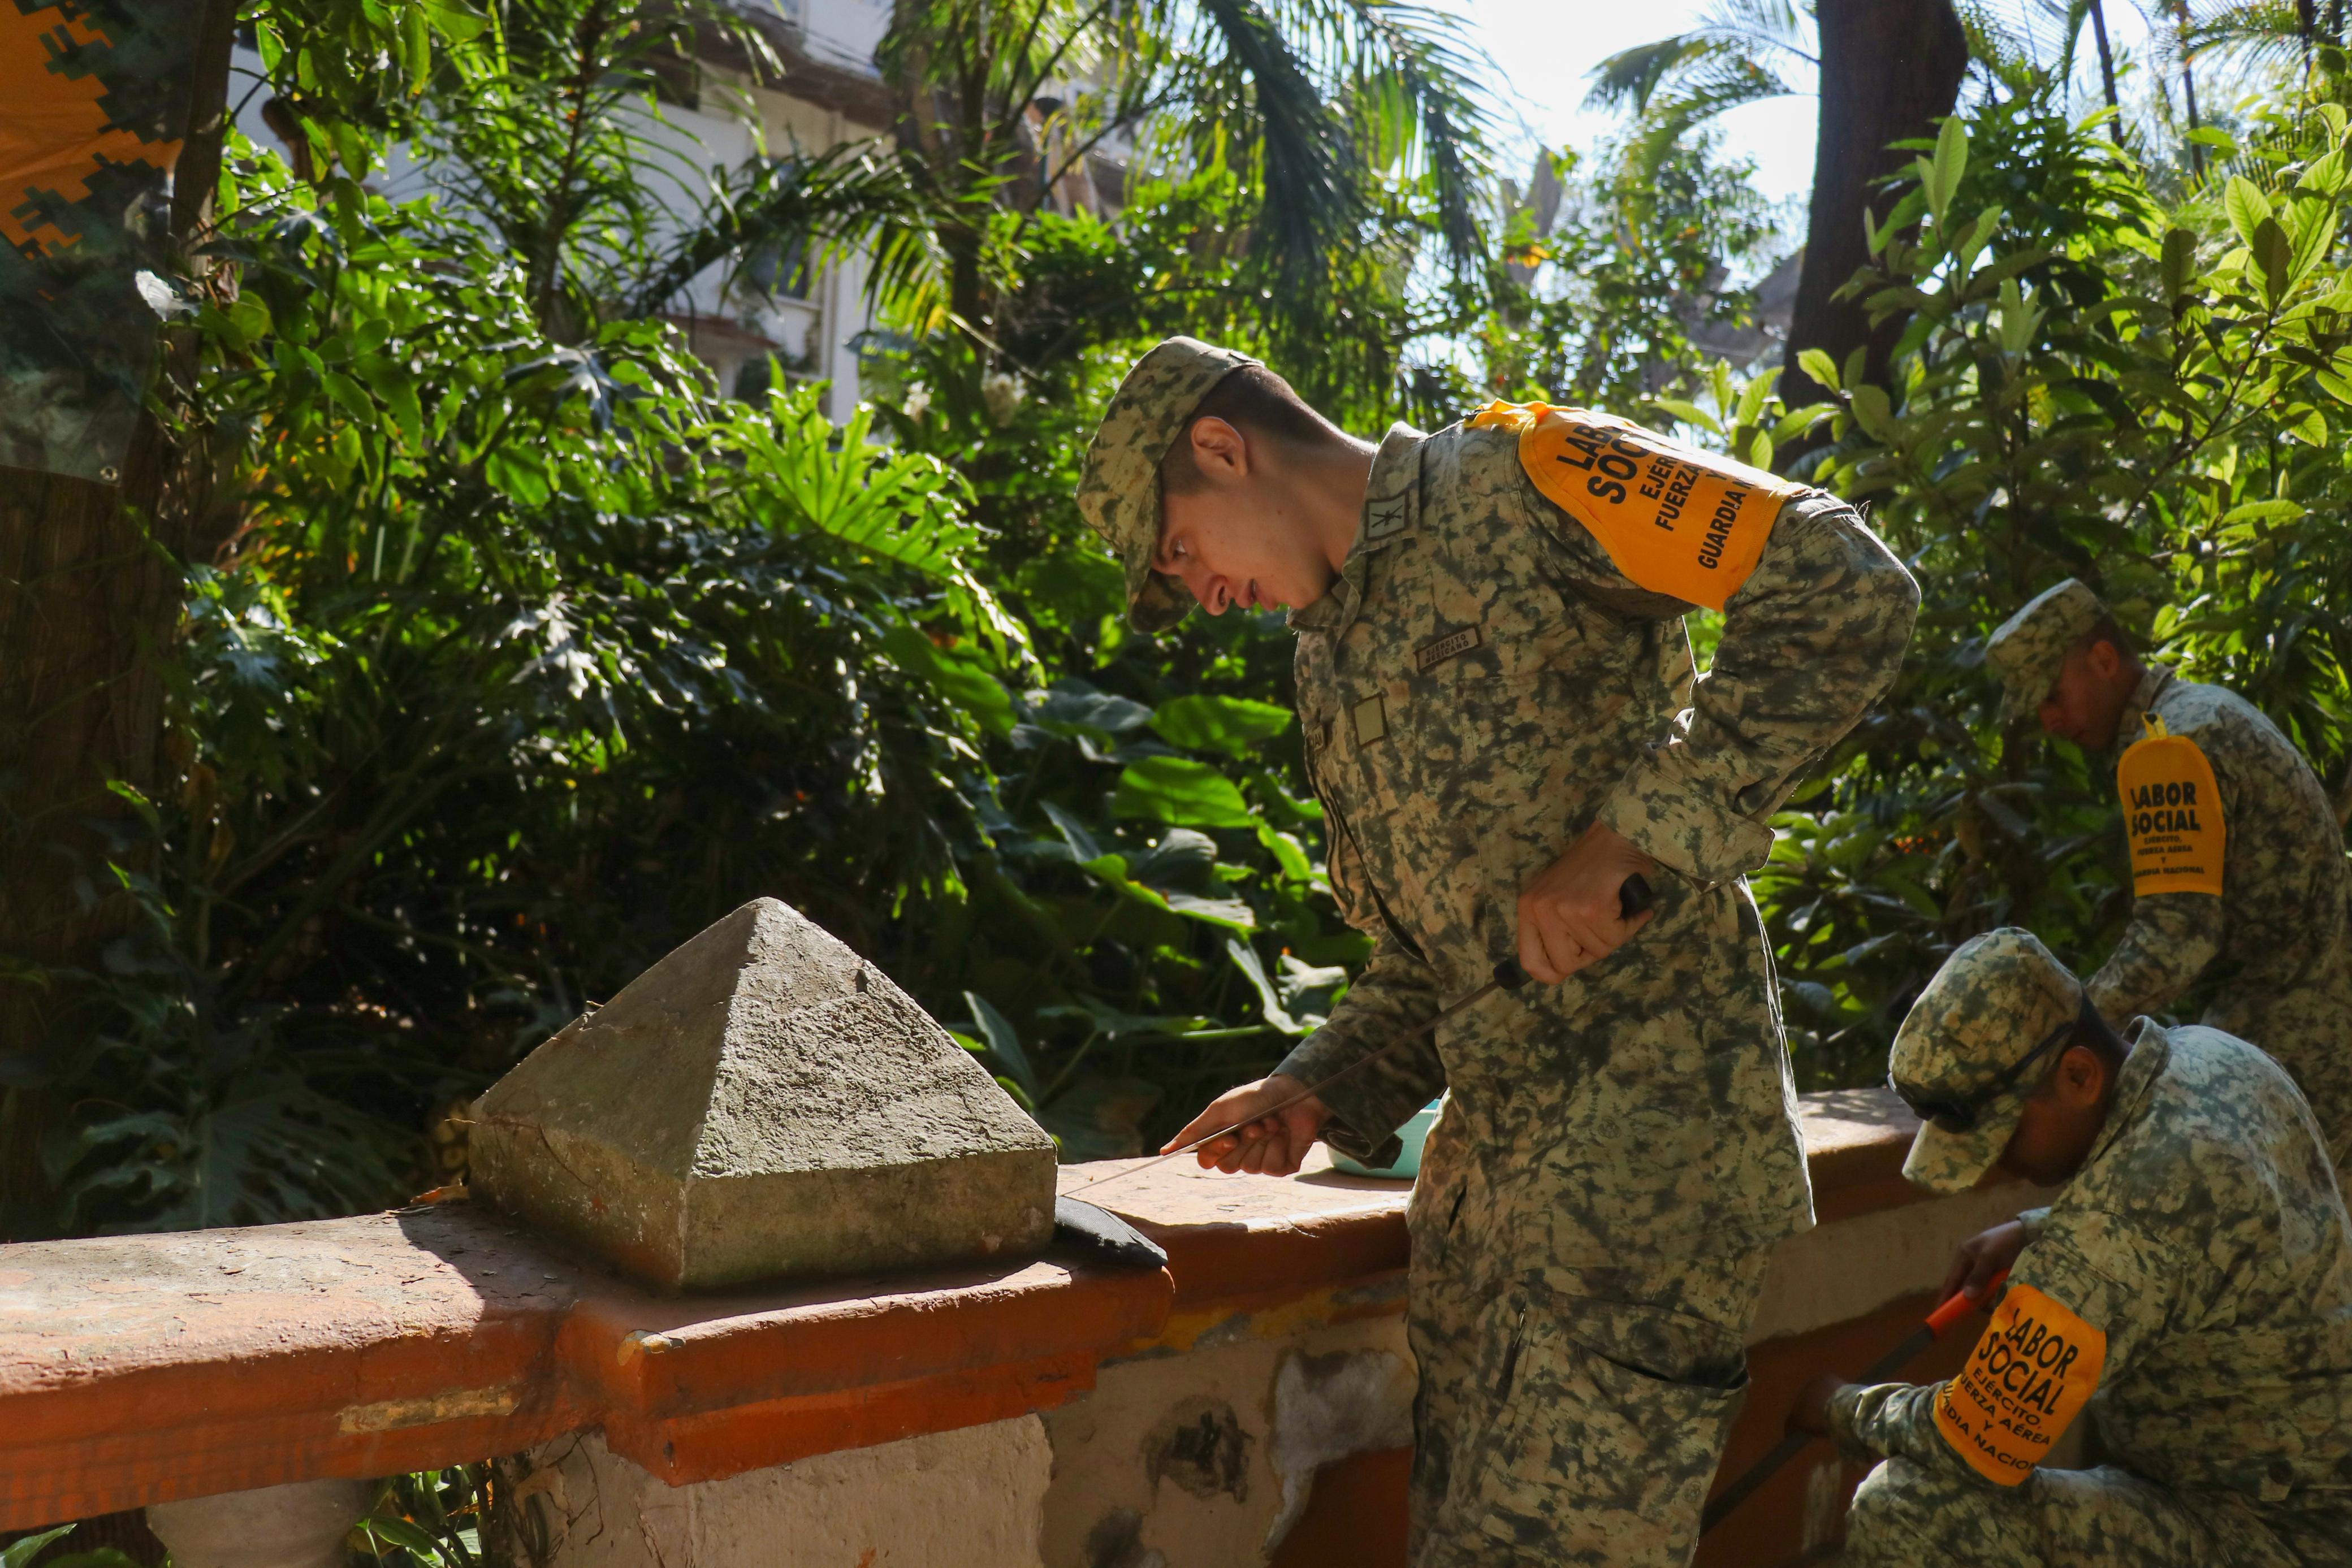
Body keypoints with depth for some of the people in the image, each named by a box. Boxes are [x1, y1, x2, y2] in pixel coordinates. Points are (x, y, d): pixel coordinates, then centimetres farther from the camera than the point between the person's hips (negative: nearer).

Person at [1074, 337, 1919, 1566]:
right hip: (1484, 1156, 8)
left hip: (1644, 1124, -8)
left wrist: (1624, 836, -20)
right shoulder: (1329, 656, 18)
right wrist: (1322, 1090, 5)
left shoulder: (1515, 481, -6)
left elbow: (1845, 587, -17)